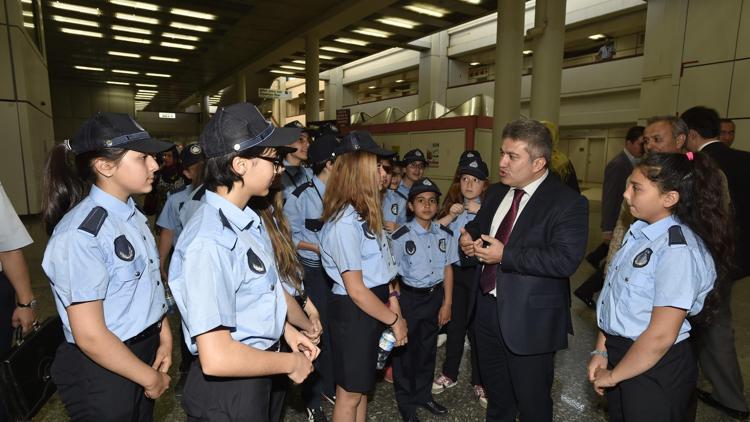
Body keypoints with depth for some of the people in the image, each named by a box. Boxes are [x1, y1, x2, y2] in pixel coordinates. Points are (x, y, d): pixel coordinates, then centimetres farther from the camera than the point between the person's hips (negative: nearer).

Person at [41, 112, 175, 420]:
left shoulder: (131, 215, 0)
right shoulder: (80, 235, -25)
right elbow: (89, 336, -23)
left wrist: (164, 337, -3)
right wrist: (150, 378, -12)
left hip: (145, 350, 7)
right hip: (102, 371, -7)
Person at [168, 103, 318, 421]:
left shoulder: (250, 221, -2)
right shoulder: (209, 241, -29)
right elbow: (216, 358, -29)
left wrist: (286, 330, 1)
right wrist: (290, 363, -16)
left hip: (262, 373, 8)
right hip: (229, 392, -8)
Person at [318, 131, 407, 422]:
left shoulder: (364, 213, 6)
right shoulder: (344, 223, -24)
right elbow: (356, 290, -22)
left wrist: (391, 297, -2)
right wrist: (394, 320, -13)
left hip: (372, 308, 9)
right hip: (353, 313, -9)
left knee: (361, 386, 24)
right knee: (349, 393, 12)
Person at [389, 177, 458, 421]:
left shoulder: (445, 235, -2)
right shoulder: (400, 236, -14)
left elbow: (447, 269, 3)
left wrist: (447, 303, 4)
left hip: (435, 295, 4)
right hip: (408, 297, -3)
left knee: (428, 348, 18)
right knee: (405, 349, 10)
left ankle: (423, 394, 41)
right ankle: (406, 402, 32)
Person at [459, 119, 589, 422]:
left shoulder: (568, 203, -16)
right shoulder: (496, 193, 6)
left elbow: (566, 259, -27)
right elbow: (478, 226, 20)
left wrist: (505, 255, -26)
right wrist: (468, 238, -4)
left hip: (529, 320, -6)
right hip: (488, 308, 7)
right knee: (496, 394, 27)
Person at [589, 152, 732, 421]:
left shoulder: (679, 250, -24)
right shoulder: (639, 232, 0)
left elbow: (661, 336, -23)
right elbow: (615, 298, 3)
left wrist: (613, 376, -12)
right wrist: (602, 351, 1)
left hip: (656, 367, -7)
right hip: (618, 353, 7)